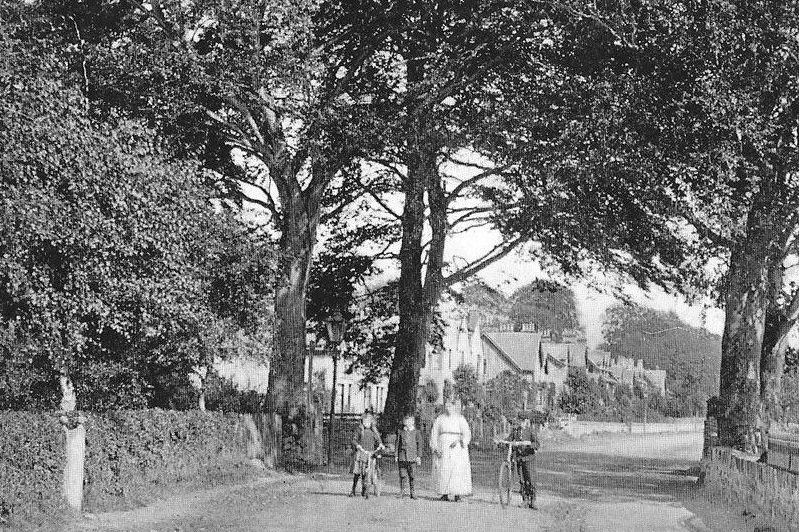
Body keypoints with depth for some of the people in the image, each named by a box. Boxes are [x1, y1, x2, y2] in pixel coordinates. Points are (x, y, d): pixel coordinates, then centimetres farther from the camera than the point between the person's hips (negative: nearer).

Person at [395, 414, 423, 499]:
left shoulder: (416, 432, 7)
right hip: (402, 456, 1)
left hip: (412, 456, -1)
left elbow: (419, 445, 7)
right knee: (402, 475, -1)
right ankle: (402, 492, 10)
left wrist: (419, 456, 0)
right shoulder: (400, 432, 10)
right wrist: (396, 456, 6)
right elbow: (397, 444, 12)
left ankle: (412, 492, 6)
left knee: (412, 475, -2)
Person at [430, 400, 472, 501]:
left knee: (458, 470, -11)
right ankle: (445, 494, -4)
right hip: (443, 446, 2)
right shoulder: (439, 419, 11)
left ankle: (457, 494, -11)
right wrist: (435, 449, -4)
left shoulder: (460, 419, 6)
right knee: (443, 470, -6)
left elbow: (467, 434, -1)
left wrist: (458, 441, -18)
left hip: (457, 447, -2)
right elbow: (434, 435, 10)